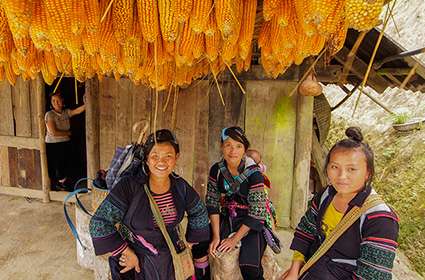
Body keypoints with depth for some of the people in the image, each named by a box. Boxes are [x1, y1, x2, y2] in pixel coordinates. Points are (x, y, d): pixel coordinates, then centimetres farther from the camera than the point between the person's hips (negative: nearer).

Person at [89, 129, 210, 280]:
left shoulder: (181, 186, -9)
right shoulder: (129, 186, -22)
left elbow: (200, 215, 7)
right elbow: (99, 223, -19)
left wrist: (189, 244, 8)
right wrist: (127, 253, -16)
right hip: (138, 264, -4)